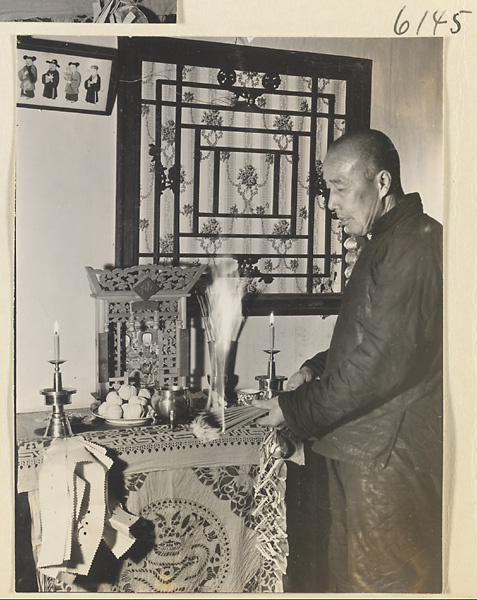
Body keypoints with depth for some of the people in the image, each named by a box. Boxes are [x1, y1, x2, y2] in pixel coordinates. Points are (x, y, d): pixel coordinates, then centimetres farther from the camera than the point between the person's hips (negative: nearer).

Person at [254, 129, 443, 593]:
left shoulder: (414, 246, -20)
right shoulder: (387, 243, 14)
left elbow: (382, 364, -24)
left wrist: (297, 410, -14)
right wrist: (317, 368, 8)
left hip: (392, 455, -10)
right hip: (360, 447, 10)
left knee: (382, 579, 5)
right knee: (348, 569, 20)